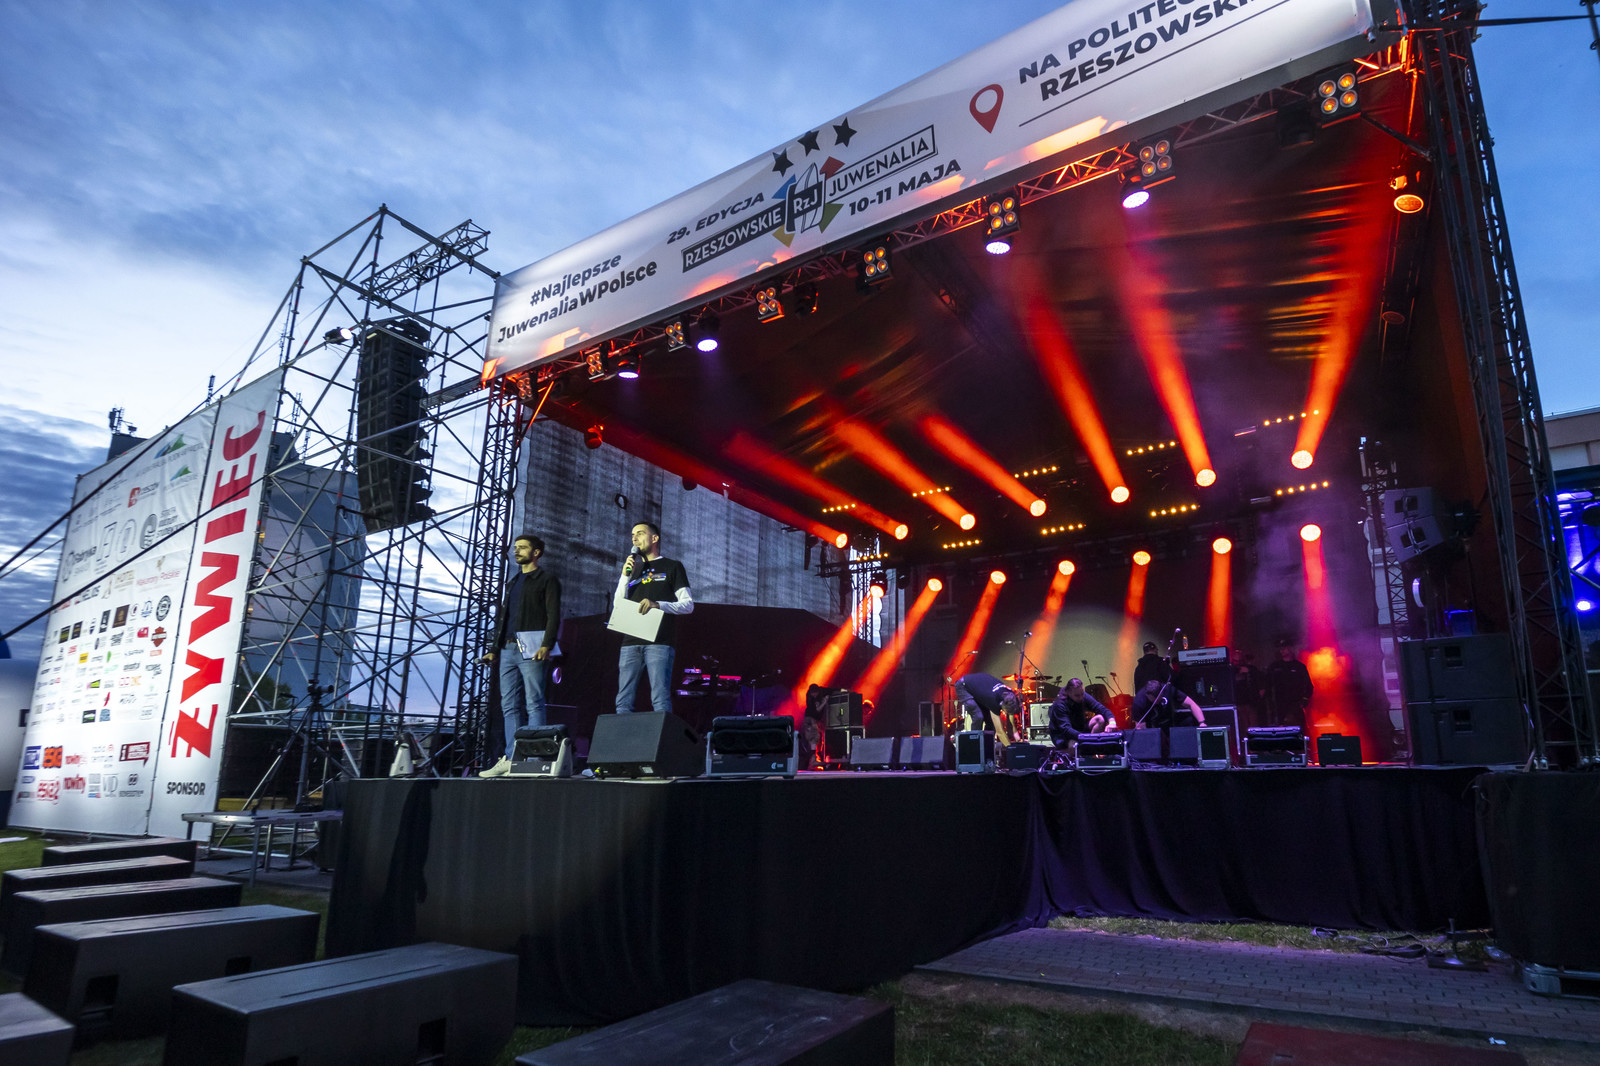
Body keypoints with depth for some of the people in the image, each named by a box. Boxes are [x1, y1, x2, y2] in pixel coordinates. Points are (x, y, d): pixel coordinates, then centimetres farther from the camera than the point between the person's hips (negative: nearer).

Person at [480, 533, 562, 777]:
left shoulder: (547, 579, 2)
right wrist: (494, 648, 17)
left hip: (531, 650, -8)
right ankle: (511, 758, 7)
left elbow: (553, 615, -8)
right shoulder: (512, 582, 25)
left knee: (534, 704, -9)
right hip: (508, 650, 8)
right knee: (510, 706, 5)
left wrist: (547, 645, -20)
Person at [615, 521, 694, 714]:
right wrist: (625, 576, 5)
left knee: (660, 701, -11)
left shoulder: (672, 567, 12)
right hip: (630, 642, 5)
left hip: (659, 642, -5)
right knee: (623, 703, 0)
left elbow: (688, 604, 3)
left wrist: (658, 604, -13)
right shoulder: (633, 570, 26)